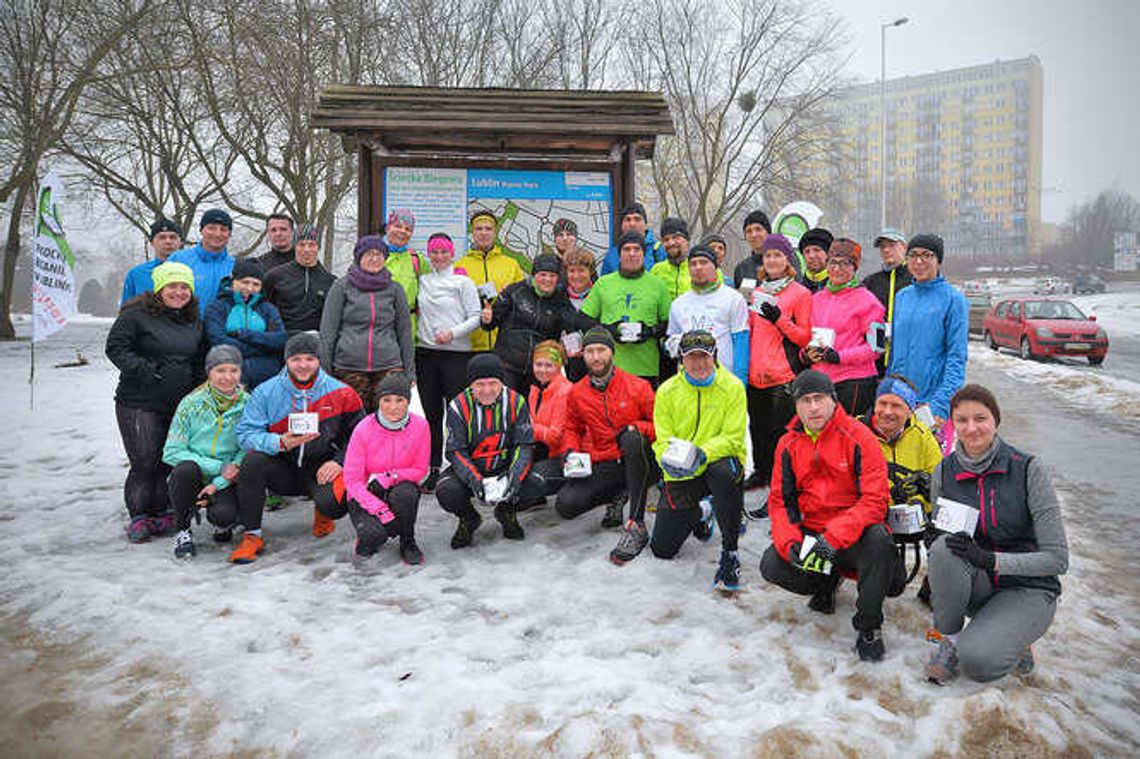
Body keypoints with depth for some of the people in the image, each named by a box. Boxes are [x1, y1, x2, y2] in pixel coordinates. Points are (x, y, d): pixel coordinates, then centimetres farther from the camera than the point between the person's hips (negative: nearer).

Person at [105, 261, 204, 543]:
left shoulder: (194, 322, 14)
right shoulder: (137, 314, -5)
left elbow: (199, 362, 22)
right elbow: (115, 347, -8)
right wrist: (144, 370, -17)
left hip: (180, 404, 5)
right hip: (138, 403, -5)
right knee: (145, 462, -6)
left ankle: (161, 514, 20)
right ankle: (139, 518, 7)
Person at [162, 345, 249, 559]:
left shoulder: (248, 405, -5)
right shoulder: (192, 403, -7)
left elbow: (247, 453, -7)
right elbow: (171, 452, -9)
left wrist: (218, 484, -20)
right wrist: (219, 467, -18)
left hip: (225, 482, -1)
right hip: (191, 478, 1)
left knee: (224, 514, -30)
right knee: (186, 468, -33)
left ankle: (223, 524, 10)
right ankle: (183, 531, -9)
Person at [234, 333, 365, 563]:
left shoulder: (341, 393, -4)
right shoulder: (265, 392, -4)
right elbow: (245, 433, -10)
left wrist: (339, 461, -13)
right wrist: (281, 443, -28)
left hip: (322, 469, -1)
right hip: (283, 470, 2)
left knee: (334, 504, -30)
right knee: (253, 461, -29)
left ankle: (322, 514, 14)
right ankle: (252, 535, -14)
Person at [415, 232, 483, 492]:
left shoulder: (463, 282, 1)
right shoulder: (422, 281, 14)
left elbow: (476, 317, -3)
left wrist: (453, 333, -15)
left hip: (456, 353, -4)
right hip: (425, 352, 4)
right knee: (431, 413, 7)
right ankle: (433, 469, 14)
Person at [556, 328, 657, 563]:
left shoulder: (638, 387, -5)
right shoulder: (577, 393, 5)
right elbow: (572, 429, 19)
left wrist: (634, 428, -20)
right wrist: (571, 450, -3)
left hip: (638, 464, -3)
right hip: (601, 468, 3)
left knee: (632, 437, -37)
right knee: (565, 505, -20)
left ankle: (637, 526, -31)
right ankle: (615, 496, 13)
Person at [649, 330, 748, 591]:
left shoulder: (732, 386, -8)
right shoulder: (667, 390, -1)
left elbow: (732, 438, -13)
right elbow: (663, 439, -2)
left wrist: (702, 454, -32)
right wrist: (668, 458, -27)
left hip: (720, 461, -3)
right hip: (681, 473, 3)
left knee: (723, 472, -42)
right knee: (662, 548, -1)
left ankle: (729, 554, -23)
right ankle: (699, 515, 34)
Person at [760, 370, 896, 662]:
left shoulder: (858, 437, -11)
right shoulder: (788, 444, 3)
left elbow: (875, 500, -18)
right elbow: (780, 501, 4)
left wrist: (834, 538, -30)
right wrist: (790, 543, -15)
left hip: (853, 534, -4)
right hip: (810, 532, 4)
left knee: (878, 539, -36)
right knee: (771, 564, -20)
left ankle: (868, 625, -13)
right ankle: (826, 582, 14)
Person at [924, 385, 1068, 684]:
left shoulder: (1028, 469, -15)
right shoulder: (945, 471, -4)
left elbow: (1058, 558, -15)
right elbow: (939, 534, 3)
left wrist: (991, 560, -28)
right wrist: (936, 579, -19)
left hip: (1028, 590, -3)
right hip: (976, 585, 4)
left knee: (976, 661, -29)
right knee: (943, 547, -30)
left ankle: (1011, 642, 6)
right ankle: (950, 640, -9)